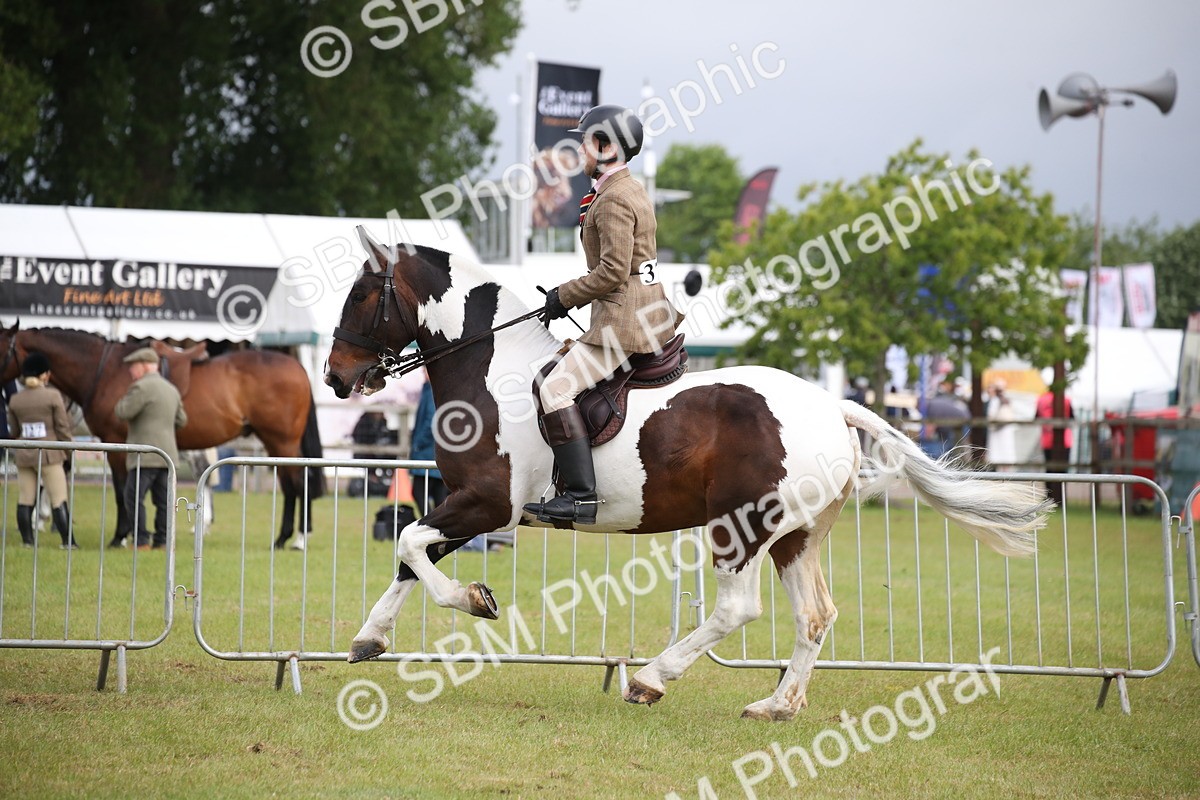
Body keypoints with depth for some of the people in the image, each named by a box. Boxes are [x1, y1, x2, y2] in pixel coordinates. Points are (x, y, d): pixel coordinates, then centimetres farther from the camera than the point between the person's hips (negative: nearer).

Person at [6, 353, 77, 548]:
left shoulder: (15, 400, 3)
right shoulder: (53, 395, -9)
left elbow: (14, 429, 12)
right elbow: (63, 427, -8)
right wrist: (70, 451, 1)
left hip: (23, 455, 4)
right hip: (49, 454, -4)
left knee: (25, 500, 7)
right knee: (59, 500, 0)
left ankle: (27, 541, 7)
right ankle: (68, 541, -2)